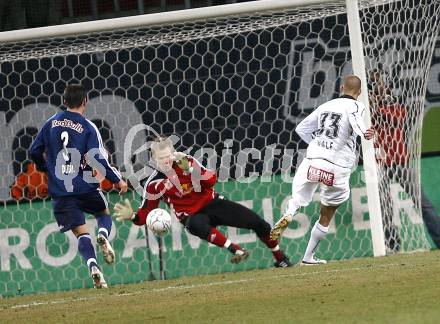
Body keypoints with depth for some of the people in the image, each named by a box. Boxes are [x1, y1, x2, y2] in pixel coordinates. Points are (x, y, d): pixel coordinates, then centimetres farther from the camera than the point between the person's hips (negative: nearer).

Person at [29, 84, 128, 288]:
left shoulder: (52, 123, 6)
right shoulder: (88, 127, -5)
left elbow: (34, 152, 9)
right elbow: (97, 160, -12)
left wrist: (46, 168, 29)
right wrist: (117, 180, -1)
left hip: (60, 190, 2)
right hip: (85, 187, -2)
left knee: (81, 232, 2)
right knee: (104, 212, 25)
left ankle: (93, 268, -20)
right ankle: (104, 236, -9)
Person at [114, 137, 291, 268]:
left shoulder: (186, 161, -8)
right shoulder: (154, 185, -10)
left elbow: (211, 180, -16)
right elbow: (145, 215, -5)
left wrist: (190, 170, -29)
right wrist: (131, 216, -26)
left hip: (212, 203, 2)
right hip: (192, 215, -2)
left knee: (260, 224, -3)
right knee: (197, 225, -44)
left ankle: (280, 259, 21)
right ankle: (236, 250, -38)